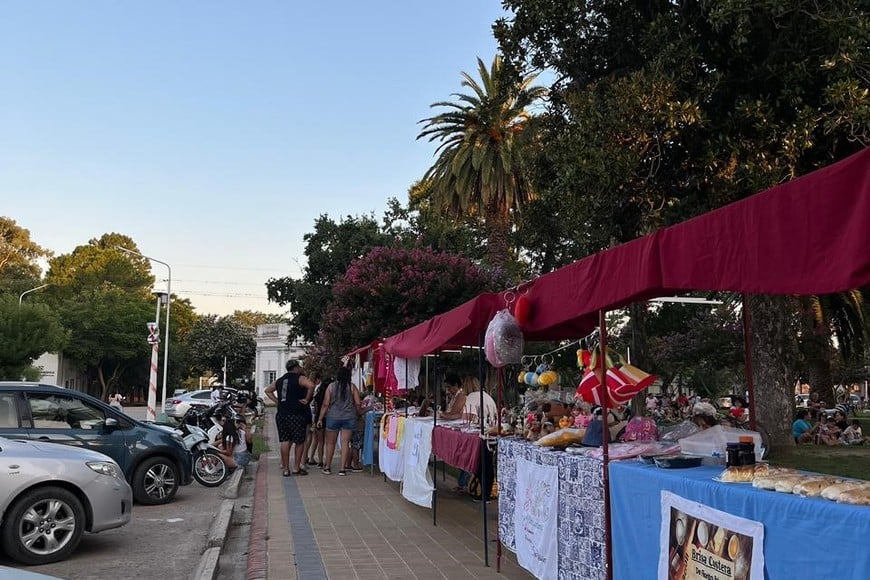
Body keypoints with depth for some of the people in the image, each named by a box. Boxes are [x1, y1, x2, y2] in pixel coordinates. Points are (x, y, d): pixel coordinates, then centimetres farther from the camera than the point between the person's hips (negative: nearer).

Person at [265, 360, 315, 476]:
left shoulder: (280, 380, 16)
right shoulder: (300, 378, -5)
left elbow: (267, 390, 26)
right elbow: (311, 386, -24)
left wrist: (277, 401, 18)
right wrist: (307, 399, -13)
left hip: (281, 414, 6)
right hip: (297, 414, -6)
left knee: (285, 441, 7)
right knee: (299, 441, 5)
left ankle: (286, 469, 8)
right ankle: (297, 468, 7)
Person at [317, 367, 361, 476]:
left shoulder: (331, 387, -1)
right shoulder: (352, 387, -2)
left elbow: (325, 404, -2)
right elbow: (357, 403, -4)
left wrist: (320, 419, 5)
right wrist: (357, 414, 15)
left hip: (333, 417, 0)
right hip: (349, 417, 0)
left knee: (330, 442, 12)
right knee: (345, 442, 4)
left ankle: (327, 467, 20)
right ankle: (342, 469, 3)